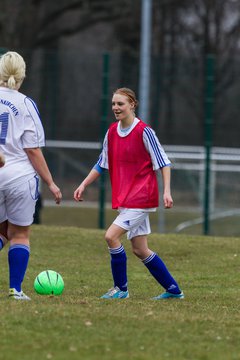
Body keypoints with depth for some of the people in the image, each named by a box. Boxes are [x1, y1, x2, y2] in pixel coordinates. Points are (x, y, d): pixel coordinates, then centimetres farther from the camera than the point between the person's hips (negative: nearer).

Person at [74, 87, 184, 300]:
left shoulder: (144, 131, -12)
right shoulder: (112, 132, 7)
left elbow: (163, 162, -10)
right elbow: (102, 164, 18)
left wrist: (167, 191, -18)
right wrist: (84, 185, 13)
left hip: (142, 197, -8)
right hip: (124, 198, 8)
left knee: (112, 236, -17)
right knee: (140, 250, 10)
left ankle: (121, 288, -3)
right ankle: (174, 290, 21)